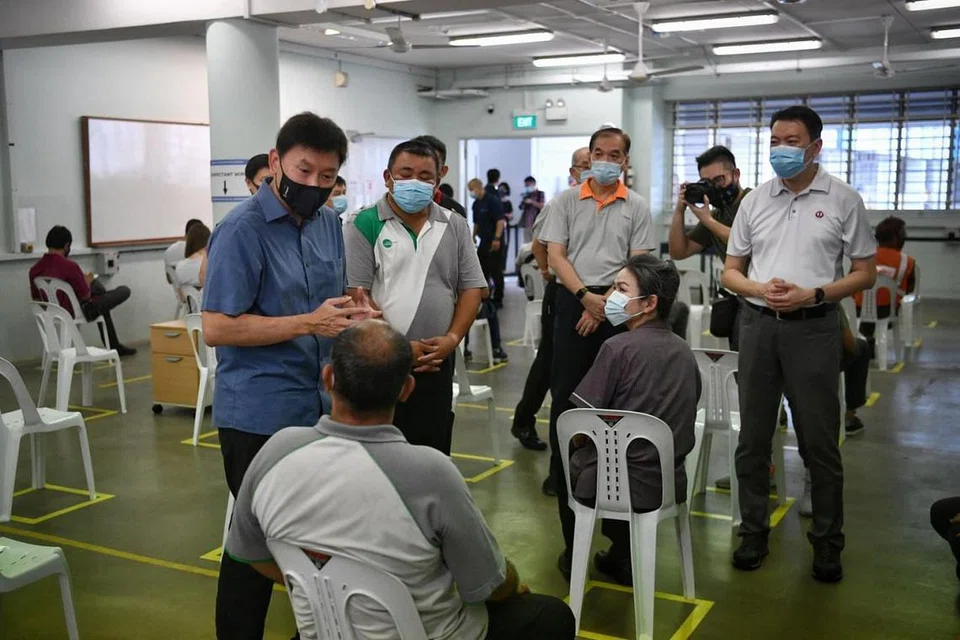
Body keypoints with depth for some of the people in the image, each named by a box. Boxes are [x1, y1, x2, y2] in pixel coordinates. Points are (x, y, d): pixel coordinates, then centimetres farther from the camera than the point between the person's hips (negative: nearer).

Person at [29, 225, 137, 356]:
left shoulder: (35, 269, -8)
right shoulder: (70, 266, -28)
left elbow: (36, 298, 6)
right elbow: (85, 296, -19)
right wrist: (87, 282, 3)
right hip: (79, 313, -8)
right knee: (124, 291, 6)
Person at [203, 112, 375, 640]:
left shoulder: (328, 222, 9)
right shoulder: (242, 229, -14)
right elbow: (217, 328, -18)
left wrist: (354, 312, -3)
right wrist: (309, 323, -22)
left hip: (323, 405, 7)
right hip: (261, 413, -7)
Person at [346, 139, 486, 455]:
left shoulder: (454, 226, 9)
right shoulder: (364, 226, -3)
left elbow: (472, 287, 8)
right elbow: (357, 295, -9)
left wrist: (452, 339, -7)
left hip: (436, 363, 4)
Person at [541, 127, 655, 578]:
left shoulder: (637, 207, 7)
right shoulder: (566, 201, 6)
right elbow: (555, 255, -1)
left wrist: (604, 304, -11)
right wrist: (586, 296, -15)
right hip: (574, 301, 0)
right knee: (566, 393, 1)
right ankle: (563, 476, 11)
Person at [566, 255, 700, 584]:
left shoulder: (619, 347, -17)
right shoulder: (684, 351, 3)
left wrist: (581, 439, 9)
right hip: (669, 482, 5)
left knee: (569, 465, 26)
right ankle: (623, 558, 31)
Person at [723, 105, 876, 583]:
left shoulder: (843, 200, 0)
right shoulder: (755, 200, 8)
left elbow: (865, 274, 1)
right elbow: (730, 271, 11)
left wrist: (813, 294, -15)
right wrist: (759, 290, -10)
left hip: (813, 328, -3)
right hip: (758, 324, 3)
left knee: (819, 442, 3)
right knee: (753, 437, 10)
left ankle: (827, 542, 19)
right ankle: (753, 530, 24)